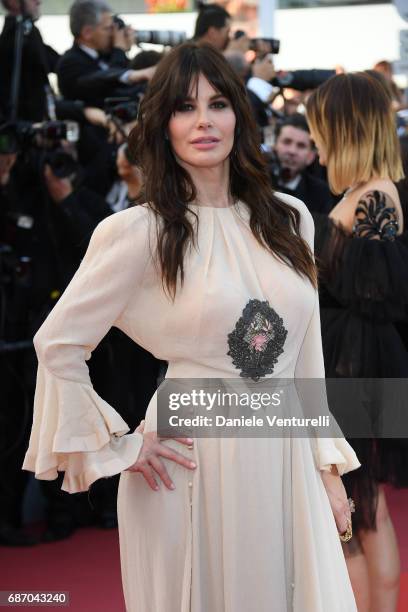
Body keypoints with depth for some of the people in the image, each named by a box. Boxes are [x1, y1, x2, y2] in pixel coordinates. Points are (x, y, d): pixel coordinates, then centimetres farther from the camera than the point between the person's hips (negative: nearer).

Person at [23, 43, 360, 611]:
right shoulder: (140, 232, -8)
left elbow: (307, 351, 12)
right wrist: (117, 445, -3)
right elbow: (57, 344, -5)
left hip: (287, 461, 4)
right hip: (194, 464, -4)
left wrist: (328, 468, 10)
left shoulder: (289, 219, 7)